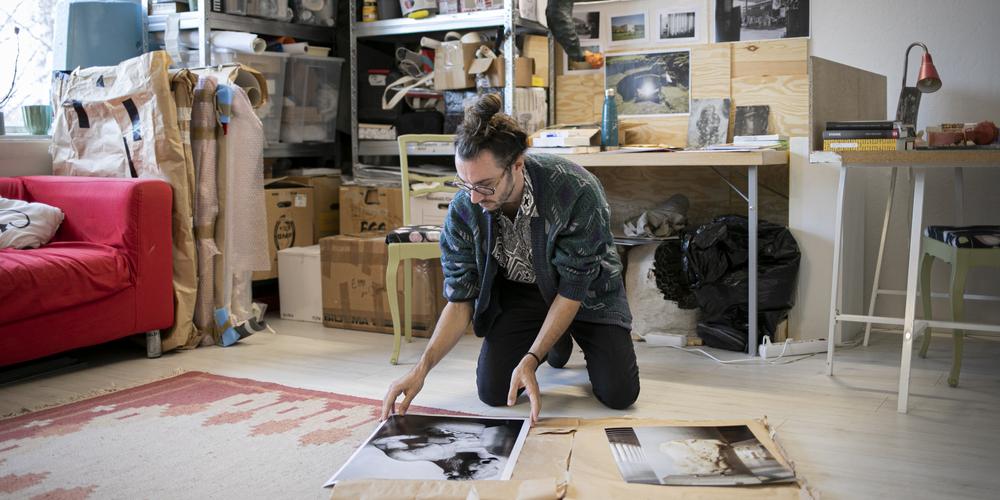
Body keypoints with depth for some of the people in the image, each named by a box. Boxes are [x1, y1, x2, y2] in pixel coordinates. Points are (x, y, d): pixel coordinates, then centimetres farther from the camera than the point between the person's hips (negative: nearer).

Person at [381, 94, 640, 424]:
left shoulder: (576, 191, -35)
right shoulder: (463, 209, -24)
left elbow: (572, 290, -26)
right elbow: (460, 300, -16)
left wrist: (529, 361, -33)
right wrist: (422, 369, -29)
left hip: (585, 289, -2)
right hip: (518, 291, 3)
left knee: (619, 394, -14)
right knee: (493, 391, -11)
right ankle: (558, 340, 20)